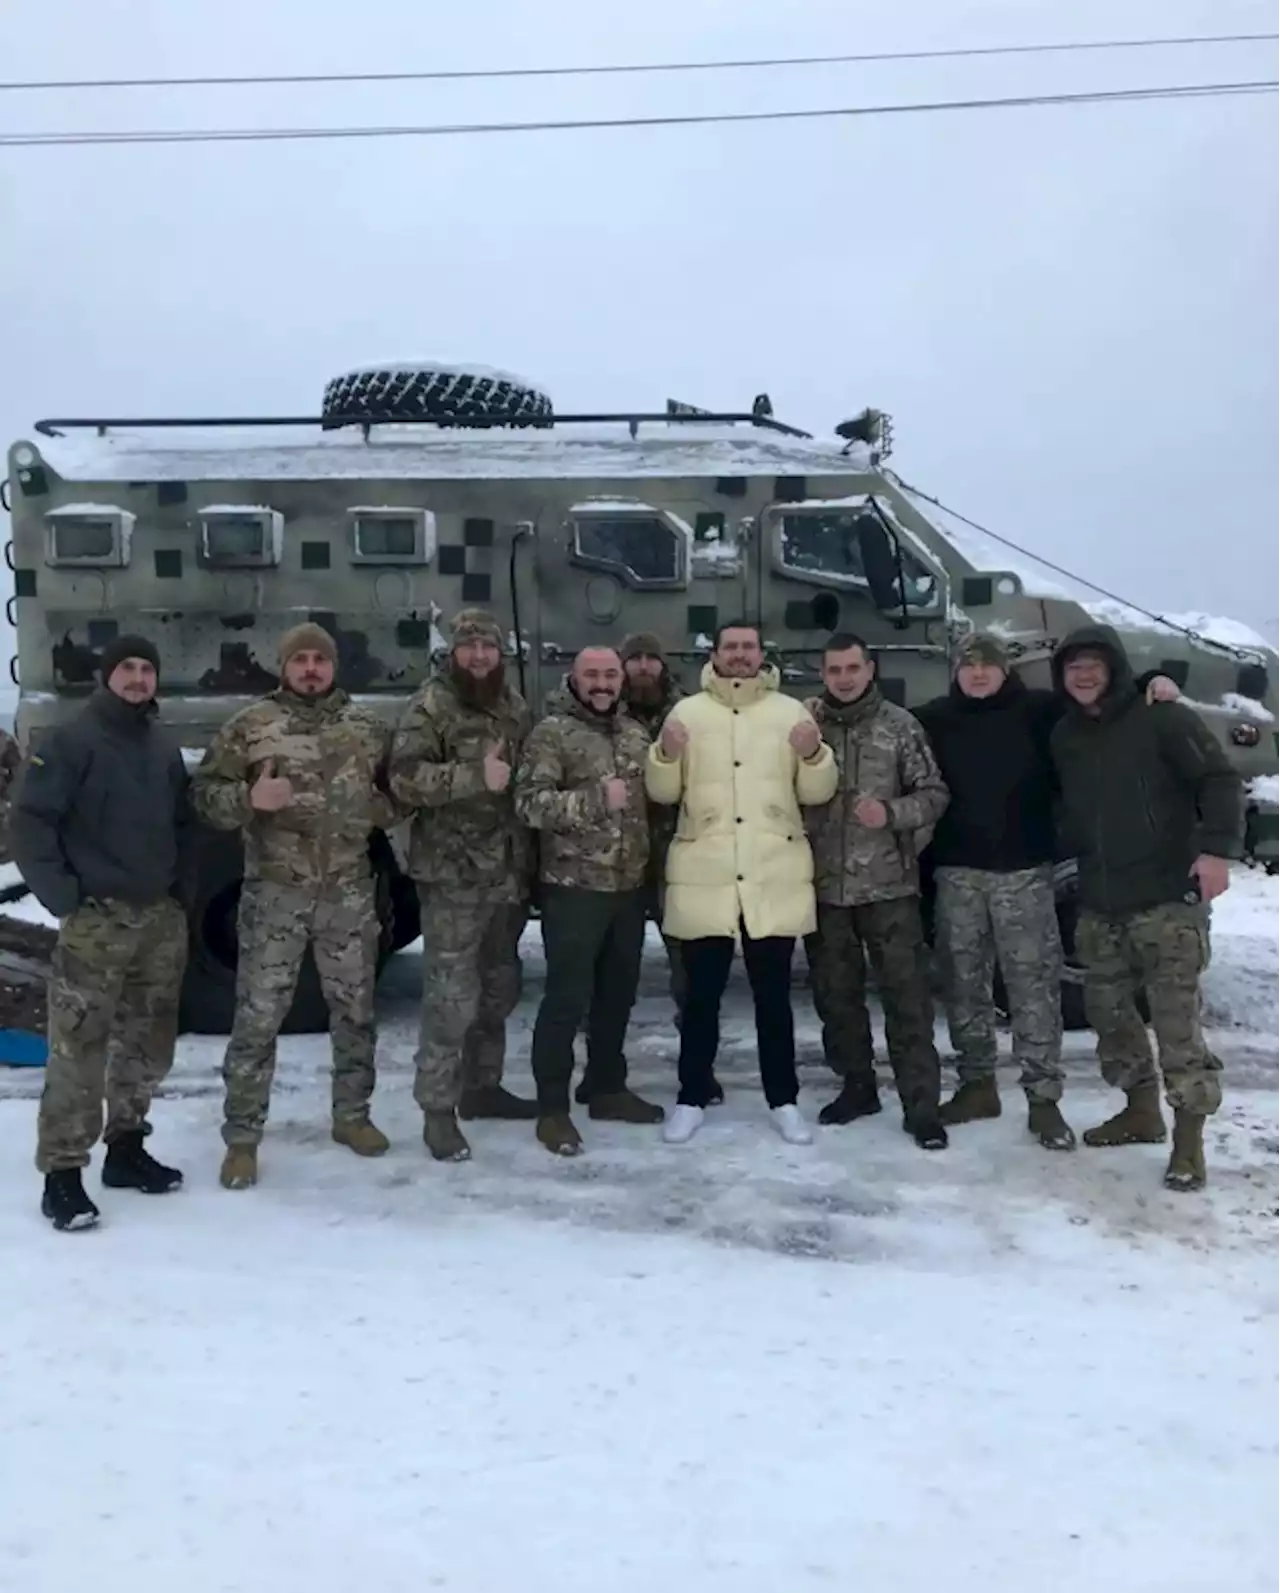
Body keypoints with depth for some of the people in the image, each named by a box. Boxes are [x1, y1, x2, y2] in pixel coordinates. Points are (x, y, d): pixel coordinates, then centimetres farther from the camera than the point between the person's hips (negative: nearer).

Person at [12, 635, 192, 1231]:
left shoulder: (165, 746, 13)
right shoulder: (72, 740, -7)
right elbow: (29, 822, -10)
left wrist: (182, 887, 11)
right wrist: (64, 897, -14)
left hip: (162, 917, 7)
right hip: (96, 921, -6)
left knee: (148, 1044, 13)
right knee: (79, 1050, -6)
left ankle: (126, 1148, 27)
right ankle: (62, 1174, 1)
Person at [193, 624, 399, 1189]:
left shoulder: (366, 727, 8)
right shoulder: (249, 725, -1)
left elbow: (396, 793, 18)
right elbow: (206, 793, -2)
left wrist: (379, 809, -4)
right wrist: (248, 798, -20)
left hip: (349, 891, 3)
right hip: (275, 892, -3)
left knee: (355, 1009, 13)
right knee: (257, 1015, 0)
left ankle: (352, 1114, 31)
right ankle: (241, 1138, 12)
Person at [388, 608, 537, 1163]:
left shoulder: (514, 704, 11)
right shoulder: (431, 706, -9)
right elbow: (404, 779, -20)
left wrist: (529, 860, 13)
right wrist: (474, 775, -27)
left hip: (508, 872, 7)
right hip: (453, 875, -7)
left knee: (498, 988, 17)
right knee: (451, 996, -7)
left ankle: (482, 1086, 32)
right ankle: (438, 1110, 4)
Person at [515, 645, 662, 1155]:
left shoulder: (635, 732, 13)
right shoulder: (551, 733, -8)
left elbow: (653, 797, 23)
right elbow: (530, 802, -18)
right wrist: (595, 799, -23)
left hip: (630, 886, 7)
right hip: (573, 888, -7)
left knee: (618, 994, 16)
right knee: (567, 999, -3)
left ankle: (608, 1089, 30)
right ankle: (552, 1108, 6)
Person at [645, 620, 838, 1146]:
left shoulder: (790, 711, 6)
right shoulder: (688, 711, 5)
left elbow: (816, 793, 4)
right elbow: (663, 793, 6)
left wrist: (814, 755, -16)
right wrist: (666, 754, -14)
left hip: (775, 878, 0)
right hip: (704, 878, 0)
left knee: (773, 995, 10)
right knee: (701, 995, 8)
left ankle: (783, 1101, 21)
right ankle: (691, 1099, 20)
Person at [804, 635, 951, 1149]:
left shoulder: (900, 725, -2)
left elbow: (934, 794, -1)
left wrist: (892, 812, -17)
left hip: (889, 884, -3)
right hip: (825, 885, 3)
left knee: (907, 996, -2)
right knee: (836, 995, 13)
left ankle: (921, 1106, 4)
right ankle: (857, 1086, 29)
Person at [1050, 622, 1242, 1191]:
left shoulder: (1160, 718, -6)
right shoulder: (1063, 736, 12)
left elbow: (1220, 780, -10)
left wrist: (1217, 847, -21)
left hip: (1167, 897, -6)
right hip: (1099, 903, 7)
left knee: (1176, 1016, -6)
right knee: (1106, 1006, 13)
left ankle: (1189, 1138, 4)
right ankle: (1141, 1110, 30)